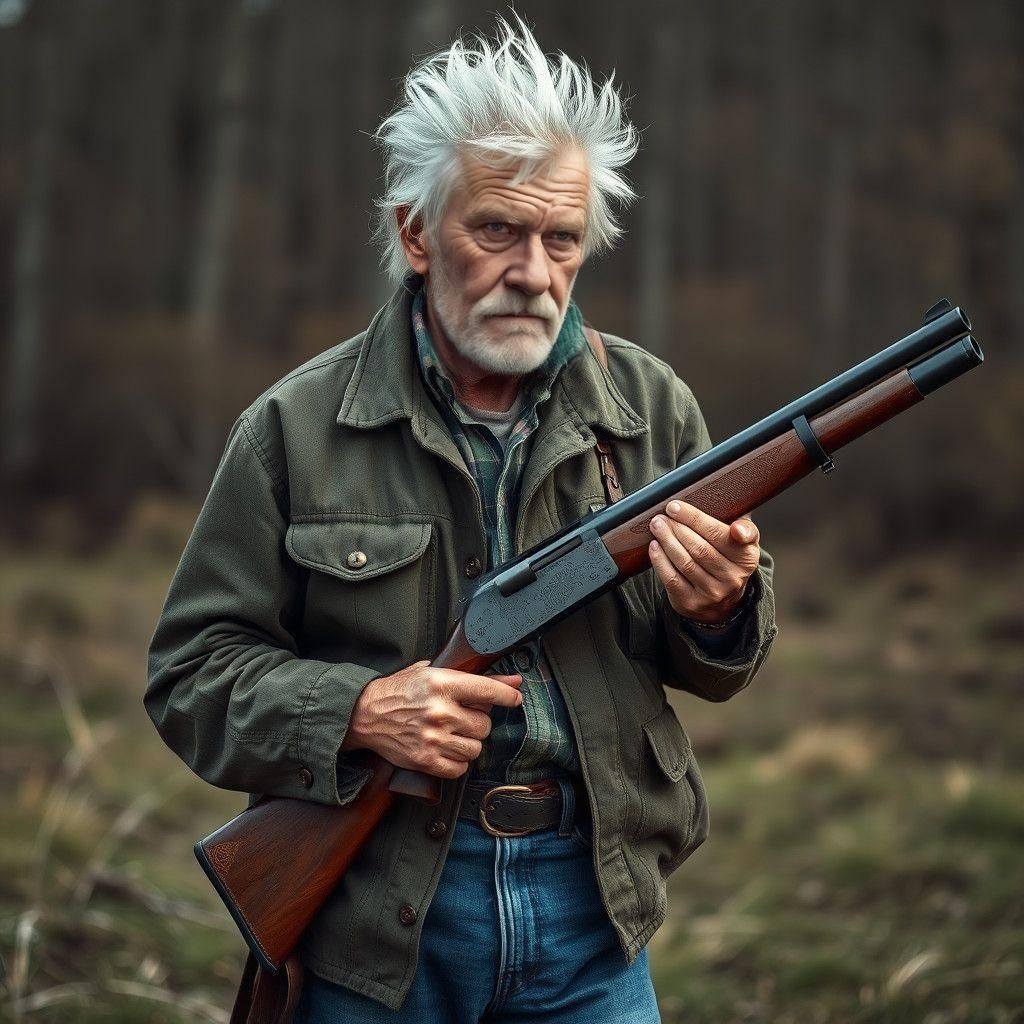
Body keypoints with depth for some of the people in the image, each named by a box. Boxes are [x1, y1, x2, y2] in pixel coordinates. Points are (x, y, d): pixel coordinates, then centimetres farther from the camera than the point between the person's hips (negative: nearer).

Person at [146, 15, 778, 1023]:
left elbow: (711, 671, 8)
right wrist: (357, 712, -20)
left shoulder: (651, 407, 1)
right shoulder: (297, 429, -6)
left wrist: (717, 609, -16)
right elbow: (191, 671, -4)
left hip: (588, 913, 2)